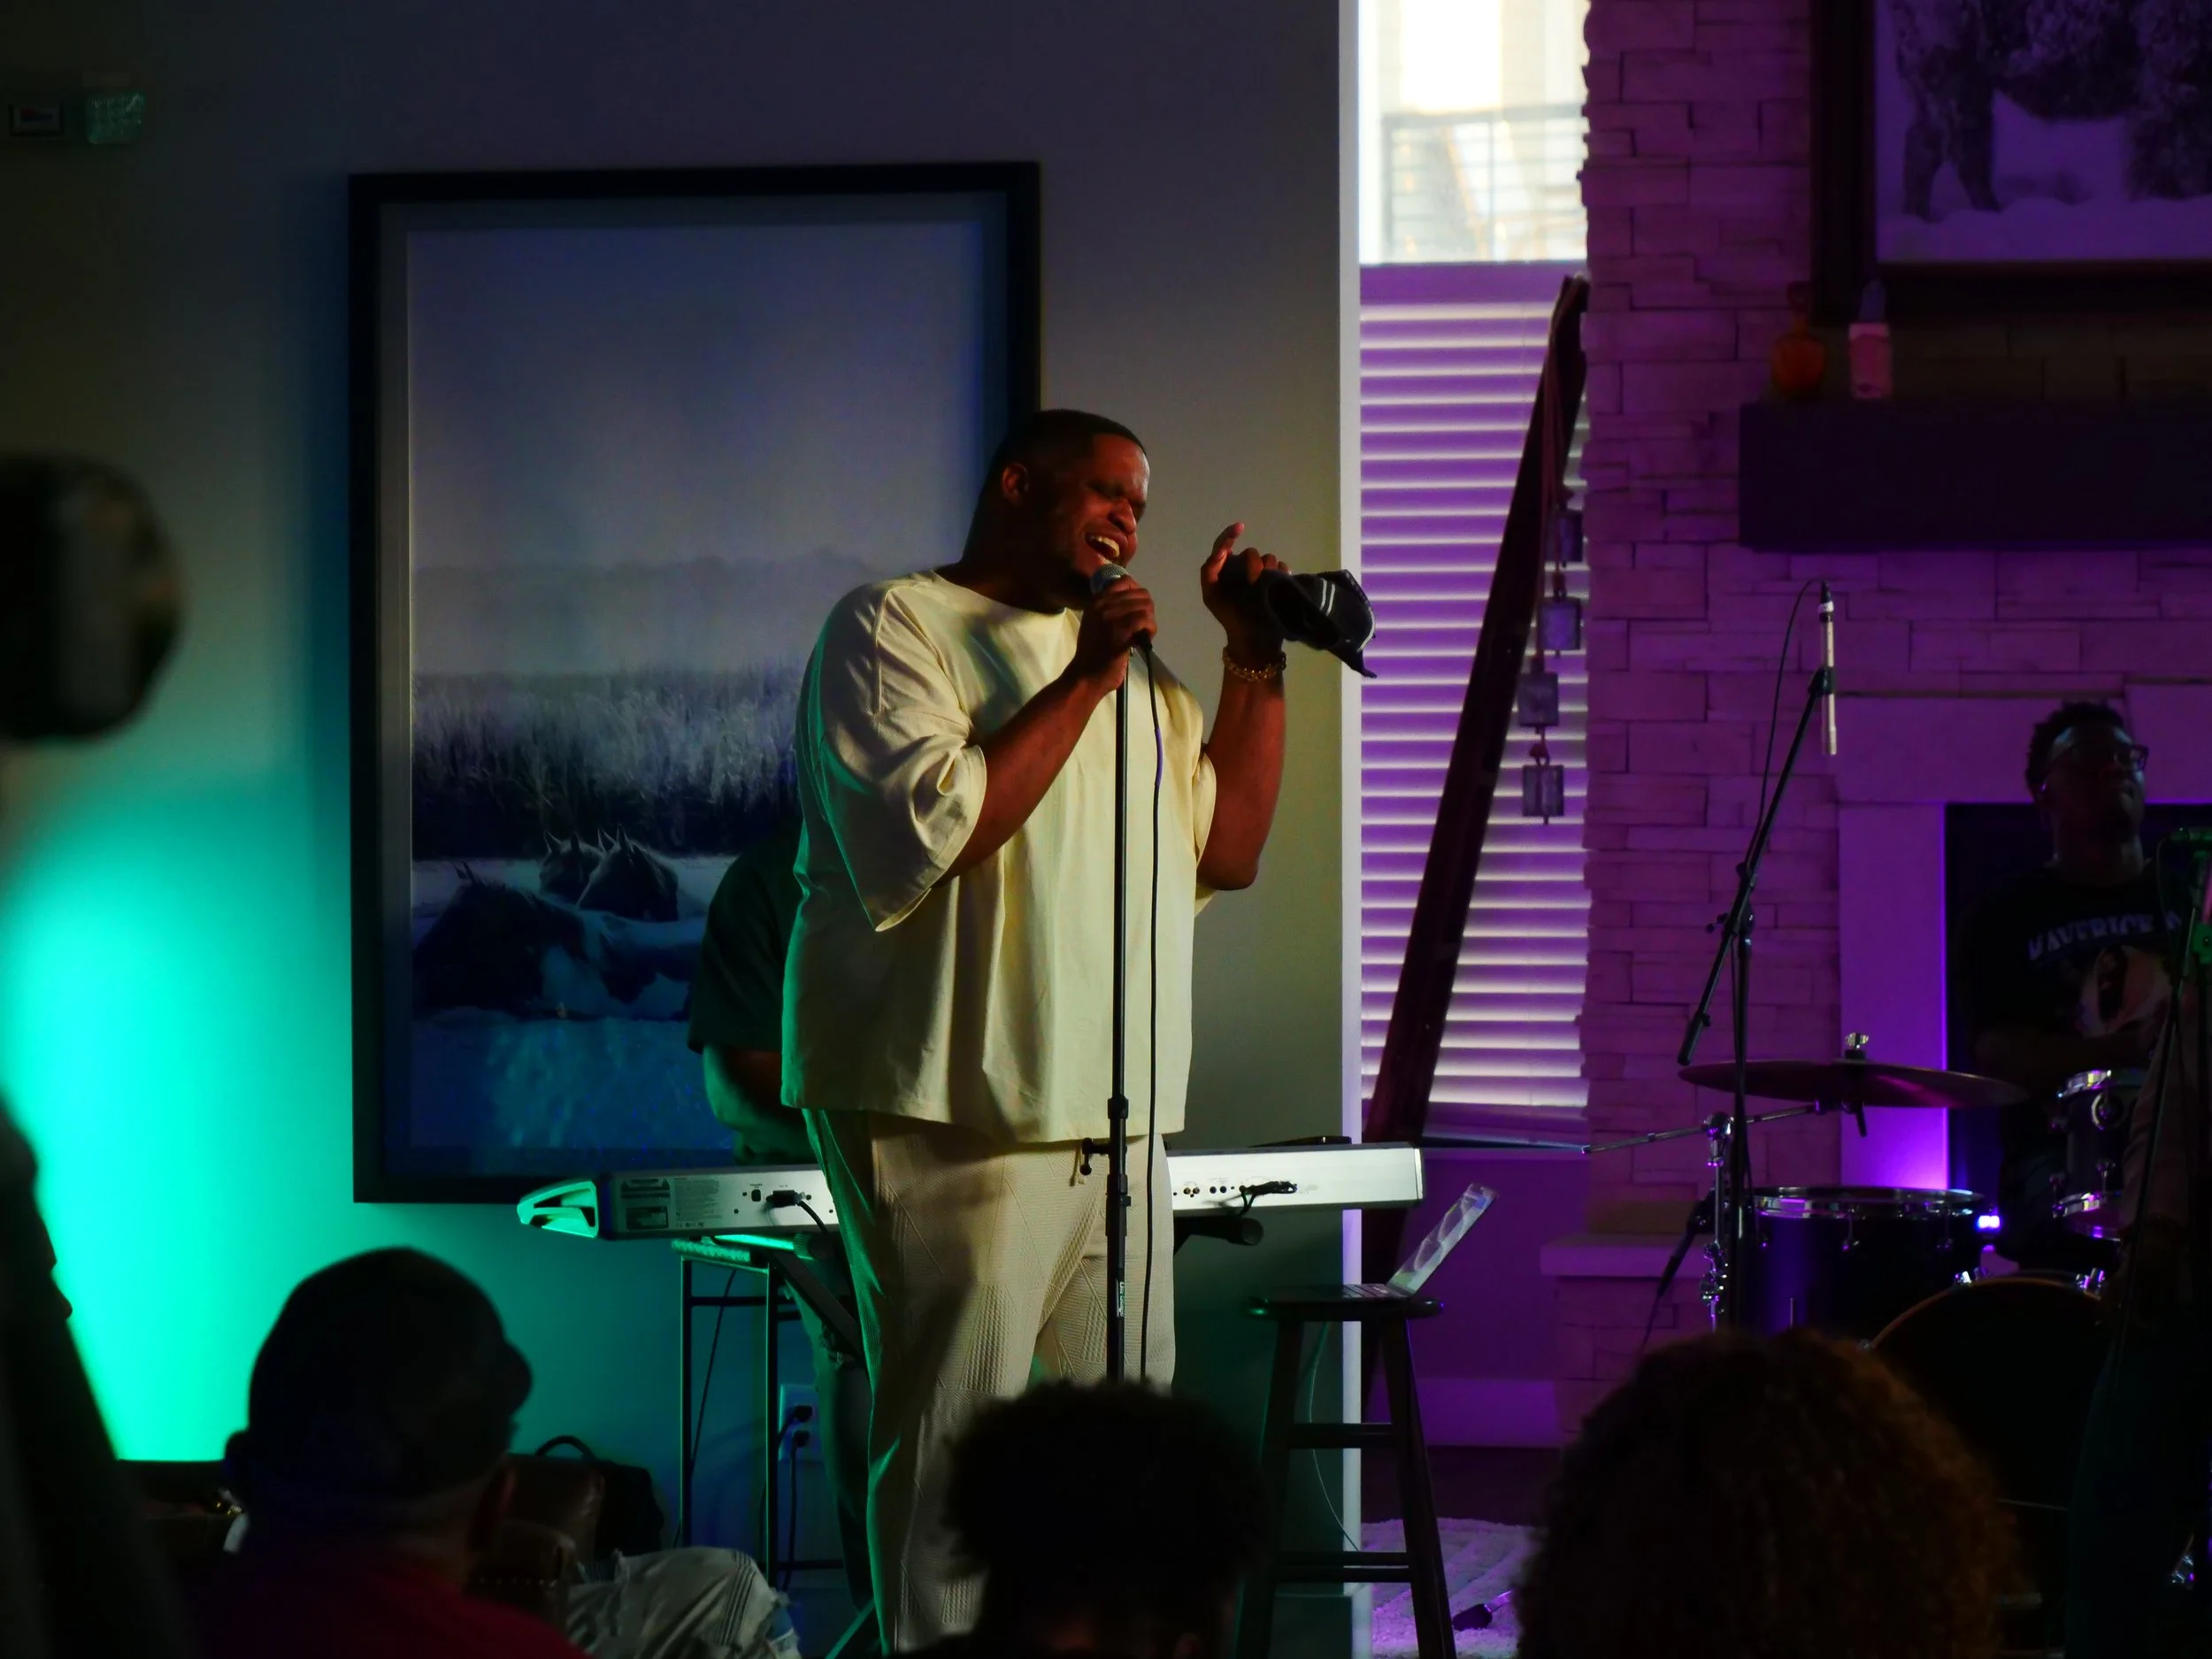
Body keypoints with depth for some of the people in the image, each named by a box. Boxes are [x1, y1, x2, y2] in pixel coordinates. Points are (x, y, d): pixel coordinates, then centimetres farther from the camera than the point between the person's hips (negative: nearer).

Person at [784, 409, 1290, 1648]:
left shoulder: (1129, 670, 23)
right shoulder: (894, 628, -1)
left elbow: (1229, 849, 21)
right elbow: (934, 831, -15)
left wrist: (1257, 664, 13)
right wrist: (1083, 681, -13)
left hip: (1117, 1125, 8)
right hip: (957, 1119, -7)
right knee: (959, 1451, -9)